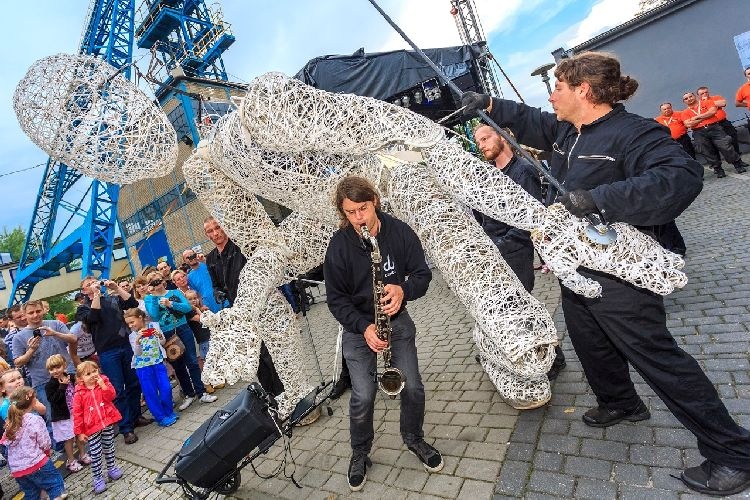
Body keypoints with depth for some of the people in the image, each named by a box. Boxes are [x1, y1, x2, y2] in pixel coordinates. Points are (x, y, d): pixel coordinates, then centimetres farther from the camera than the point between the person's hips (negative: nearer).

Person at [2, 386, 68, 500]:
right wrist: (48, 452, 12)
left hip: (16, 469, 7)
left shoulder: (10, 422, 4)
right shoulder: (35, 420, -14)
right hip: (36, 464, -6)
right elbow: (45, 443, -10)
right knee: (55, 484, 9)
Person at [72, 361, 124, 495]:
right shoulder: (79, 394, -7)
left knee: (109, 448, 18)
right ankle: (97, 478, 15)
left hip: (107, 423, 2)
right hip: (92, 428, -2)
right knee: (95, 454, 1)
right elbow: (77, 414, -4)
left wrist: (103, 385, -26)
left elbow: (111, 396, -14)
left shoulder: (104, 382, -2)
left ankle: (112, 468, 36)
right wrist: (79, 432, -4)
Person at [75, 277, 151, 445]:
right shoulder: (83, 308, 5)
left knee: (134, 384, 11)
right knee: (118, 390, -1)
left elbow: (133, 303, -3)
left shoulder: (113, 298, 12)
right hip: (107, 352, -3)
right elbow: (92, 317, -16)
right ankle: (126, 428, 7)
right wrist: (96, 294, -15)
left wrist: (116, 288, -7)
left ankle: (136, 416, 28)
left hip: (125, 346, 3)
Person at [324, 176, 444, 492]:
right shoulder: (338, 245, -15)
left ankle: (414, 439, 34)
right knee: (363, 396, -4)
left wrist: (404, 290, -30)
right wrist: (363, 327, -25)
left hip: (397, 320, 2)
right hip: (358, 327, -1)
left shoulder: (399, 231, -12)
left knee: (413, 387, 3)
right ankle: (359, 454, 25)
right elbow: (336, 299, -10)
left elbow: (423, 273, -8)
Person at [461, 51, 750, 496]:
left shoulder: (633, 132, -20)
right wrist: (489, 104, 19)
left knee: (657, 356, -1)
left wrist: (599, 199, -39)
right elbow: (529, 121, 23)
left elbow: (682, 178, -33)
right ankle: (620, 402, 49)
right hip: (574, 268, 9)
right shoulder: (566, 130, 7)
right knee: (591, 345, 23)